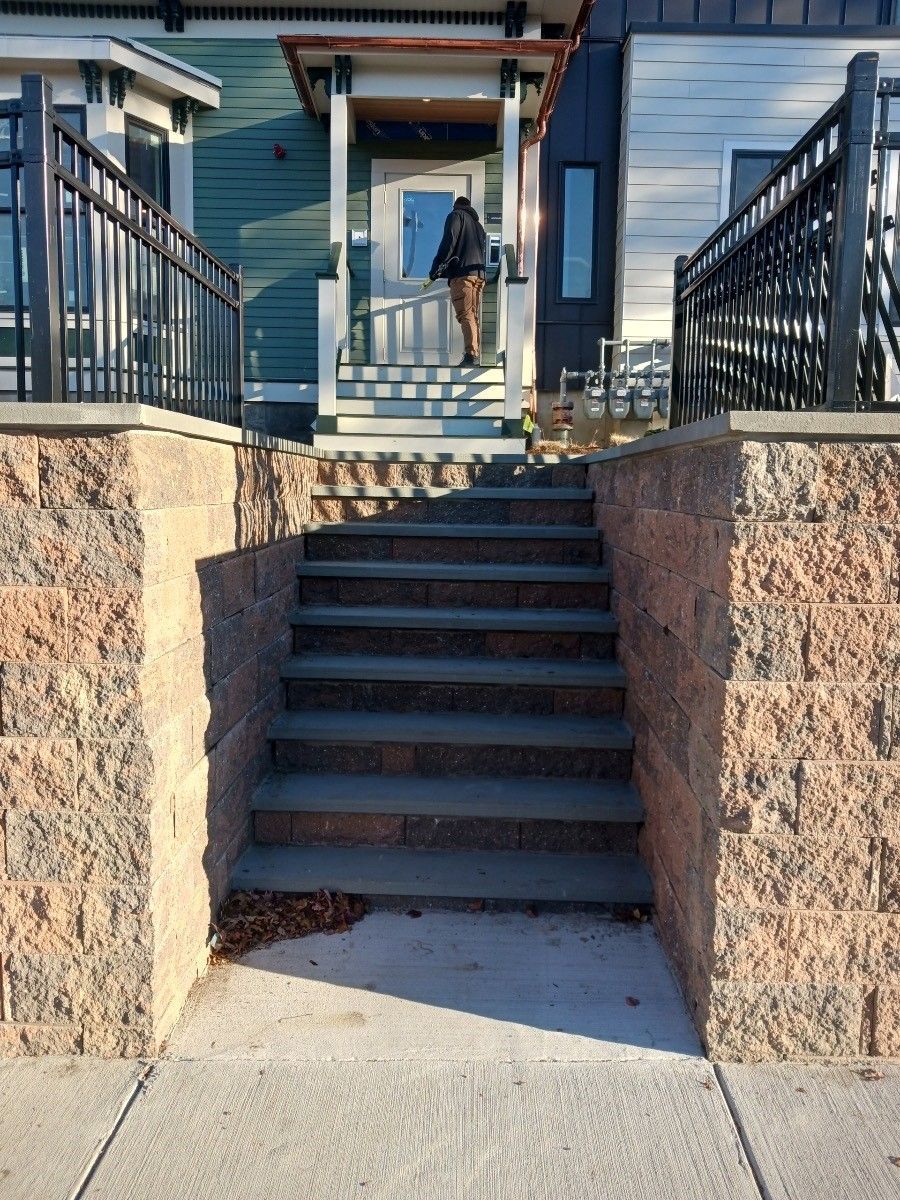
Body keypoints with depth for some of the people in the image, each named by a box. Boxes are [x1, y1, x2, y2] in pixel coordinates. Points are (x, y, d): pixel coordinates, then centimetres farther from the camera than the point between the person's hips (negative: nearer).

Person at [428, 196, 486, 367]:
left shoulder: (455, 215, 7)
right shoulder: (477, 223, 30)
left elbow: (448, 242, -7)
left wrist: (436, 267, -9)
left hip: (462, 273, -8)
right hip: (479, 274, 8)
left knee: (465, 315, -15)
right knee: (473, 316, 10)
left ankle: (471, 355, -25)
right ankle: (476, 354, 7)